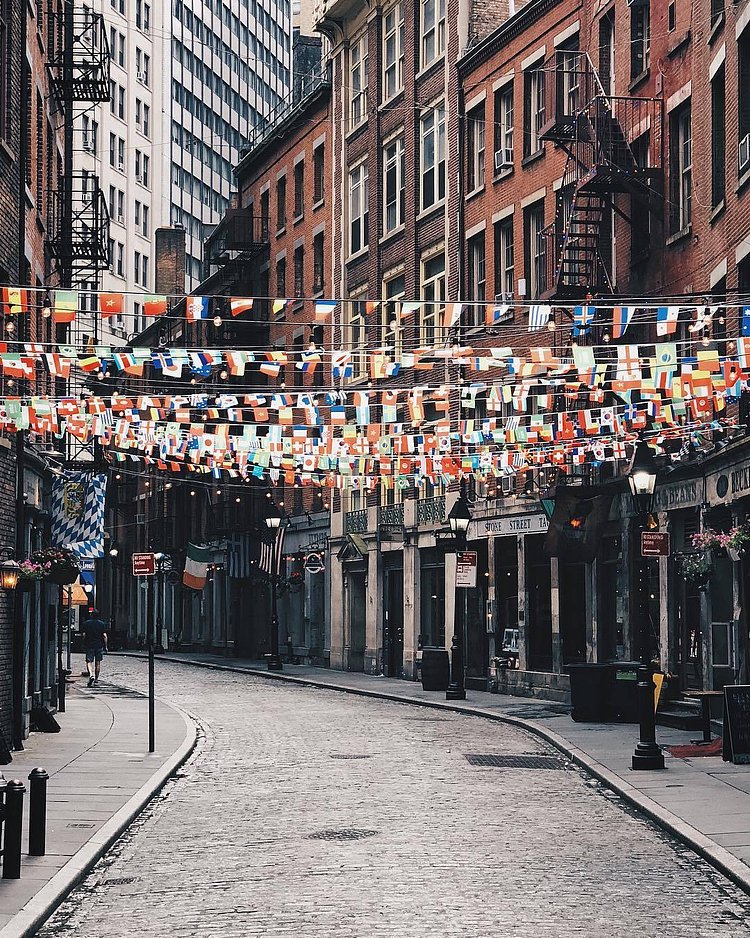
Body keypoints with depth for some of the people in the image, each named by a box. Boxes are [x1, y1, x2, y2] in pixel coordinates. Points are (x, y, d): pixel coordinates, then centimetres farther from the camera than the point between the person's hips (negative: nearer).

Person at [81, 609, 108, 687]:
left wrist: (84, 645, 7)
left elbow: (84, 635, -3)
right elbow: (104, 635, -2)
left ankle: (91, 675, -24)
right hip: (99, 645, 1)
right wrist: (105, 646, 3)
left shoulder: (86, 623, -1)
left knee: (89, 661, 0)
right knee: (98, 662, 10)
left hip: (89, 645, -1)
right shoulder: (102, 624, 2)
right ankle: (96, 679, 15)